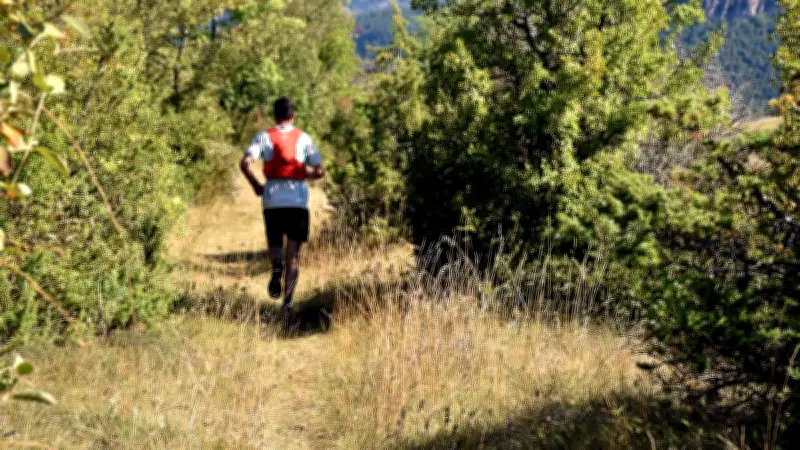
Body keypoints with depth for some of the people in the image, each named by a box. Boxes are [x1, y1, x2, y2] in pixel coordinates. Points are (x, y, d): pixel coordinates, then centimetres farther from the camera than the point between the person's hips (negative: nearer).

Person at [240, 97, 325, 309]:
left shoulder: (265, 136, 4)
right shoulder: (303, 138, 5)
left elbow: (245, 163, -10)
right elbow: (319, 171, 1)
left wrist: (256, 185, 4)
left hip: (272, 198, 0)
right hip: (298, 200, 0)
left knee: (275, 242, 20)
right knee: (293, 254, 4)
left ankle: (276, 266, -14)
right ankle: (287, 300, -6)